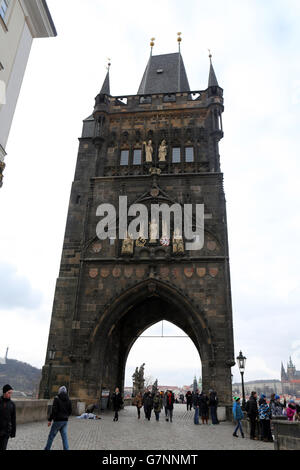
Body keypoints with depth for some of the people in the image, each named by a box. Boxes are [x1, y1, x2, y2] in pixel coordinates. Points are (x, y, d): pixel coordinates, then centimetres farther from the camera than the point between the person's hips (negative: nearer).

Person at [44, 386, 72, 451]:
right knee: (64, 437, 8)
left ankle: (47, 449, 24)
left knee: (51, 436, 12)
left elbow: (54, 410, -17)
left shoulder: (56, 399, -11)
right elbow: (70, 411, 9)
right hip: (65, 421, 5)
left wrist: (50, 420, -9)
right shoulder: (68, 400, 5)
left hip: (58, 420, -5)